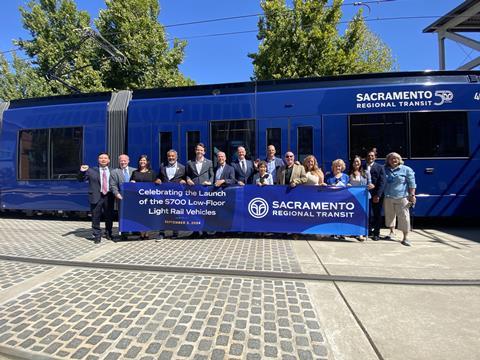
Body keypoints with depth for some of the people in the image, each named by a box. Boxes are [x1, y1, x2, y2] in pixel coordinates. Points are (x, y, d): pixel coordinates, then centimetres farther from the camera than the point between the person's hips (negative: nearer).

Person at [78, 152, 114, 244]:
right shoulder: (91, 171, 5)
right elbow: (81, 179, 4)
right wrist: (82, 171, -12)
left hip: (109, 196, 1)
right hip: (96, 197, -1)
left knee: (109, 217, 12)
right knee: (96, 218, 4)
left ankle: (108, 234, 30)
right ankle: (96, 236, 20)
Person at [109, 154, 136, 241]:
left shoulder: (134, 171, 12)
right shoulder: (114, 172, 5)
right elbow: (113, 186, -1)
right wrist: (117, 195, -13)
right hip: (122, 197, -2)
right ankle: (123, 233, 12)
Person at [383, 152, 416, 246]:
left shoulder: (406, 169, 2)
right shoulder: (385, 170, 11)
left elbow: (412, 183, -1)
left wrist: (412, 195, -8)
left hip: (402, 197, -4)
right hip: (388, 197, 4)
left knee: (404, 217, -5)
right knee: (390, 215, 13)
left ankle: (405, 237, 2)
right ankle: (392, 232, 31)